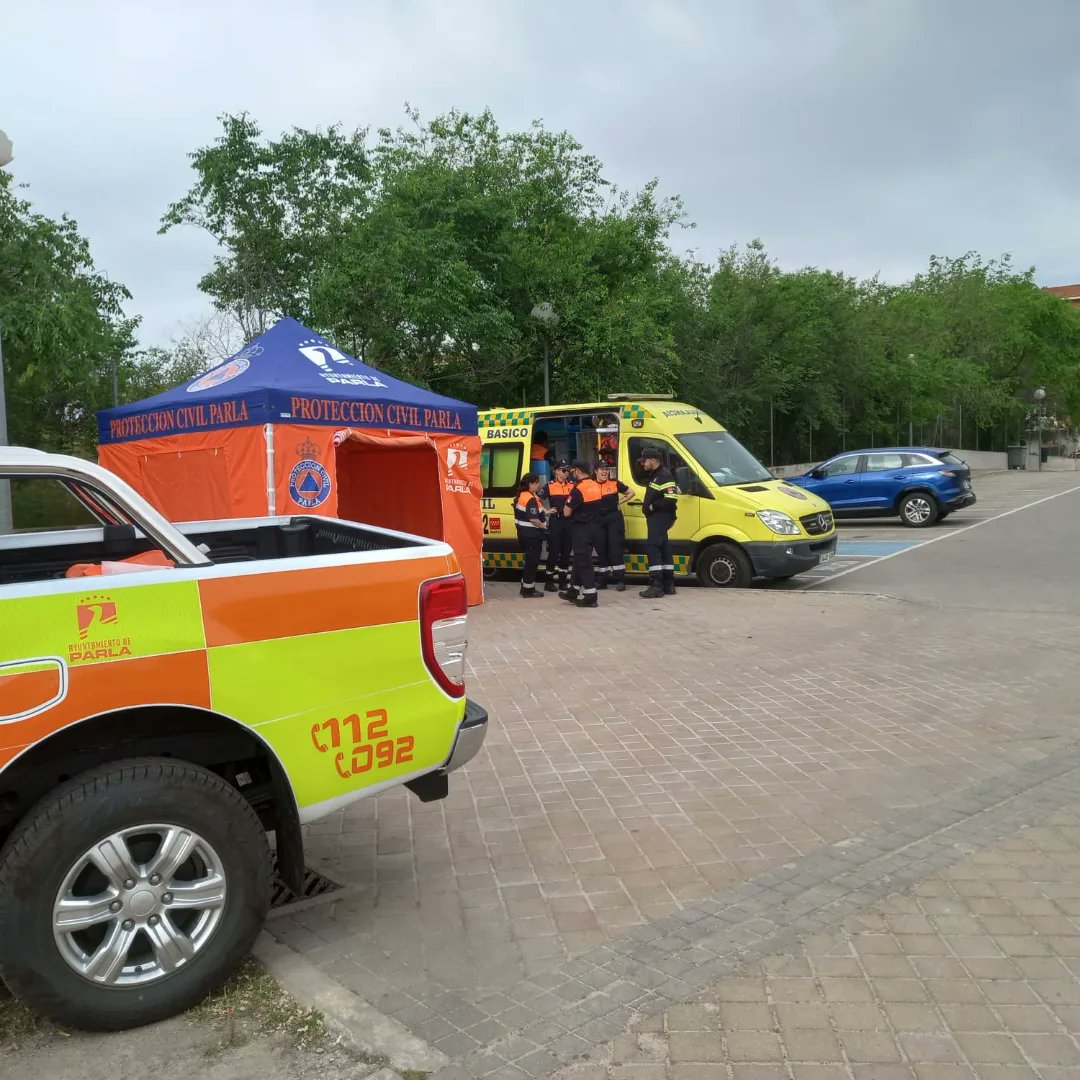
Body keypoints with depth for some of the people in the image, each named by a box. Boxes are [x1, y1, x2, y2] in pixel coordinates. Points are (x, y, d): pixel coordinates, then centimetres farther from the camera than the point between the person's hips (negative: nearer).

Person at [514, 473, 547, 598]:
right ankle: (529, 590, 4)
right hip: (532, 534, -10)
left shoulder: (521, 496, 11)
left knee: (529, 560, 18)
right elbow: (533, 519, -25)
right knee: (532, 561, -1)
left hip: (523, 532, 10)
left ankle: (525, 587, 24)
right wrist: (544, 526, -11)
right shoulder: (530, 499, -20)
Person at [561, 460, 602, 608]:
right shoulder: (595, 486, 7)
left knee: (583, 562, -5)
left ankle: (591, 597, -5)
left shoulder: (578, 489, -18)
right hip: (592, 527, 9)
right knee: (579, 560, 18)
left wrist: (567, 503, 2)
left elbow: (566, 513, -16)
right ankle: (574, 592, 27)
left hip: (580, 528, -9)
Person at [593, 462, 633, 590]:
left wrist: (619, 502, 3)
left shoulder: (615, 483, 0)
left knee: (615, 548, -8)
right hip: (598, 521, 2)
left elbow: (631, 493, 11)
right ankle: (602, 580, 16)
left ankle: (620, 580, -5)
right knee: (601, 549, 7)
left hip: (614, 519, -2)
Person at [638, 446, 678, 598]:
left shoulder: (664, 476, -15)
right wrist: (648, 507, 11)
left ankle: (656, 585, -20)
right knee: (663, 548, 12)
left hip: (661, 517, -11)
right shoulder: (654, 475, 19)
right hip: (655, 517, 11)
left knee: (652, 547, -17)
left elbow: (671, 500, -24)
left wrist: (653, 507, -17)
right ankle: (668, 585, 17)